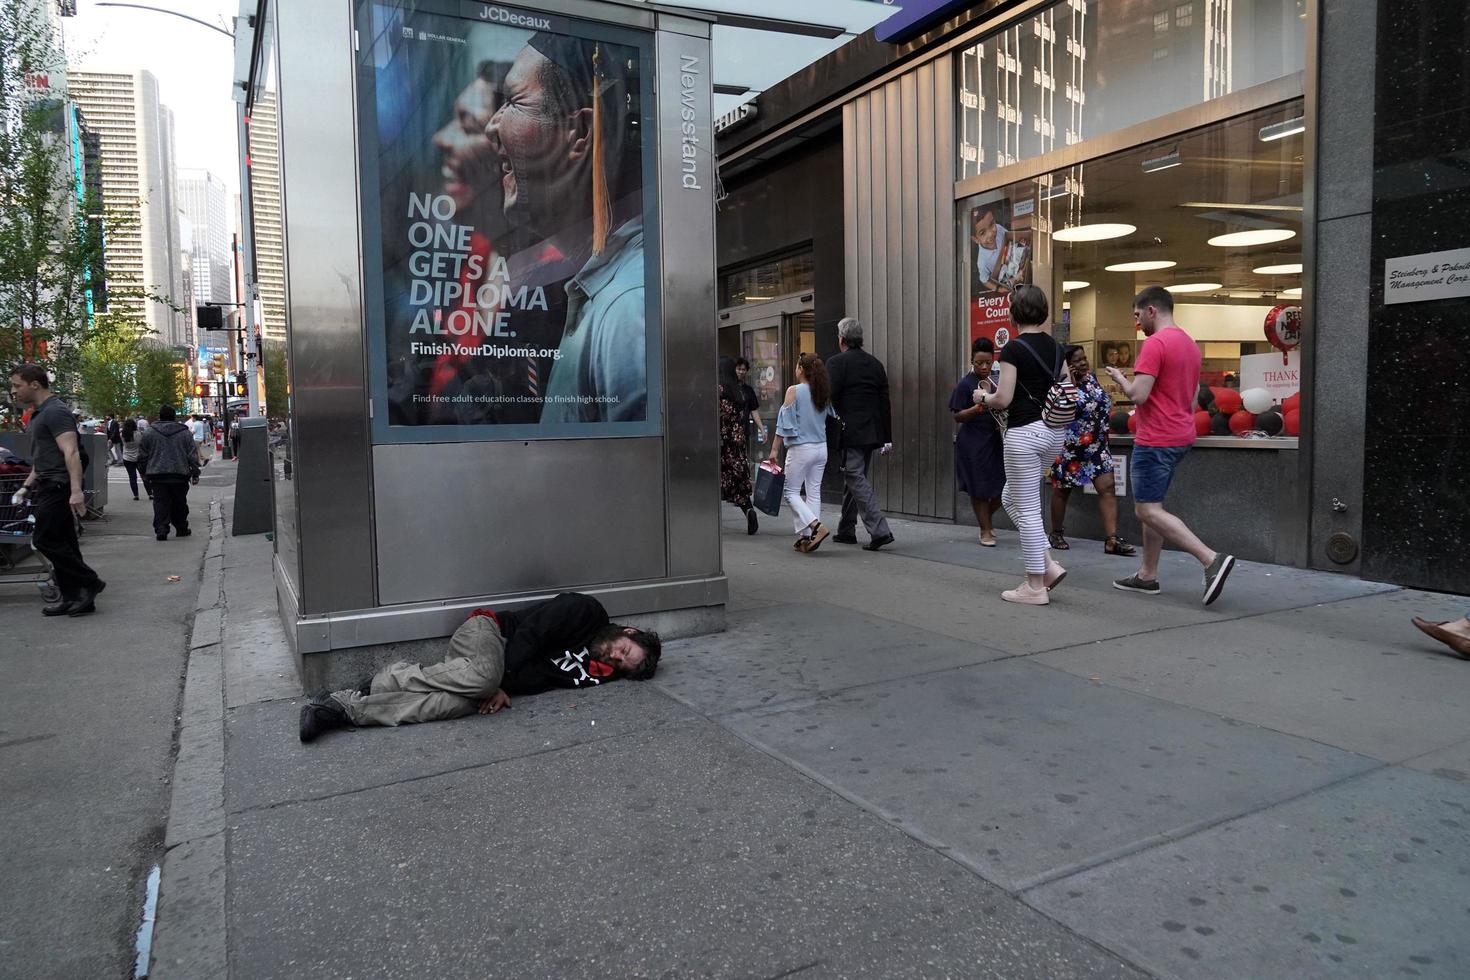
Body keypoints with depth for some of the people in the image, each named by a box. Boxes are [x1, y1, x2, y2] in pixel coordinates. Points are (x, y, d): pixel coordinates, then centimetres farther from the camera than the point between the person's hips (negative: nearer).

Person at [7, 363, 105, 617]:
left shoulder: (56, 412, -12)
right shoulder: (39, 414, 19)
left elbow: (71, 453, -23)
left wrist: (76, 490, -31)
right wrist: (27, 486, 25)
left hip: (59, 488, -10)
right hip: (48, 488, 10)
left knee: (45, 540, -9)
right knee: (62, 544, 8)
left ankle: (90, 583, 0)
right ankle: (75, 598, 11)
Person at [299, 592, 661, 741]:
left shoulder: (596, 671, 12)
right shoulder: (587, 611, -5)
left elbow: (545, 675, -2)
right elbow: (532, 627, -14)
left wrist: (506, 687, -19)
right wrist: (505, 676, -20)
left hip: (504, 665, 5)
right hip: (486, 632, -5)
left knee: (463, 703, -28)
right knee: (483, 675, -39)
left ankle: (345, 707, -25)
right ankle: (381, 681, -24)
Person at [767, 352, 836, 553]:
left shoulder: (794, 391, -10)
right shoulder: (824, 393, 5)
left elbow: (785, 423, -12)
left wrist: (774, 449, -8)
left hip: (801, 448, -6)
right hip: (821, 448, 6)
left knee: (791, 492, 4)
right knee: (814, 492, 10)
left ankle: (816, 526, -12)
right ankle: (807, 537, 10)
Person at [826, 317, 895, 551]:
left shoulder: (836, 362, -7)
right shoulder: (875, 363, 11)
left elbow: (830, 398, -13)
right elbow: (884, 403, 11)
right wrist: (887, 438, 14)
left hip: (850, 432, -7)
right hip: (871, 432, 7)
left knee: (856, 478, -7)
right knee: (854, 477, 17)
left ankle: (879, 531, -18)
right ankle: (846, 530, 26)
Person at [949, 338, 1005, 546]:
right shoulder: (965, 384, -6)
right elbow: (957, 416, -7)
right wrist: (977, 409, -23)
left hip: (995, 441, 5)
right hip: (973, 444, -5)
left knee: (1004, 486, 3)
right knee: (979, 488, 3)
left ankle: (987, 517, 31)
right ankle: (985, 530, 18)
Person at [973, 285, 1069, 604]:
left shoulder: (1013, 348, -12)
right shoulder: (1054, 347, 9)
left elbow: (1003, 399, -15)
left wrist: (983, 397, 5)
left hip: (1026, 432, -8)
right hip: (1055, 431, 8)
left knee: (1027, 509, 1)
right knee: (1011, 498, 21)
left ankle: (1036, 587, 8)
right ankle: (1049, 565, 16)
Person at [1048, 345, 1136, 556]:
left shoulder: (1091, 377, 7)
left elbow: (1105, 404, 22)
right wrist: (1070, 383, -24)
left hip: (1097, 446, 6)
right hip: (1069, 449, -5)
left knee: (1107, 488, -7)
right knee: (1062, 490, 9)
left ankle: (1112, 539, -10)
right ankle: (1056, 534, 27)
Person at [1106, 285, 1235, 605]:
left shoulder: (1155, 343, -16)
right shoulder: (1190, 343, 15)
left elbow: (1138, 394, -21)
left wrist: (1118, 377, -3)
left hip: (1156, 441, -10)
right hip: (1181, 436, 10)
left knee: (1148, 510, -7)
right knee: (1151, 506, 15)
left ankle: (1212, 559, -17)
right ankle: (1147, 576, 19)